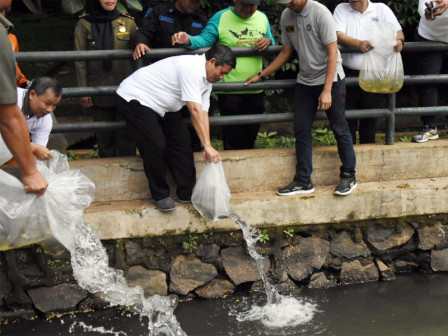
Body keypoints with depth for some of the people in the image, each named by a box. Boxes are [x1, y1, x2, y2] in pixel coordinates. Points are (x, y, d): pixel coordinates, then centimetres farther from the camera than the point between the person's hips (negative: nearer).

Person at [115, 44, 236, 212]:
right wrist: (207, 146, -34)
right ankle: (160, 195, 4)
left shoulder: (206, 79, 3)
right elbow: (195, 110, -34)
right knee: (156, 146, -15)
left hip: (162, 106, 10)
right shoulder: (192, 68, -29)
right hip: (135, 98, -10)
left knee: (182, 140, 2)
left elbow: (203, 113, -1)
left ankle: (187, 193, 11)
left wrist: (206, 148, -9)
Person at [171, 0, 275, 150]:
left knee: (250, 136, 15)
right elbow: (204, 40, -11)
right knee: (233, 139, -3)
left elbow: (273, 43, 19)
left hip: (256, 90, 5)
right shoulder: (220, 18, -5)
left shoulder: (262, 18, 10)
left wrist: (268, 41, -5)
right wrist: (189, 40, -32)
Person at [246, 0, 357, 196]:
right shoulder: (286, 16, 1)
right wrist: (261, 75, 9)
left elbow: (332, 53, -18)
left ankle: (349, 176, 16)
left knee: (339, 129, 1)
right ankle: (303, 182, 9)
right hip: (305, 82, 6)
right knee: (301, 130, 3)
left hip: (330, 79, -6)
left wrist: (327, 91, -22)